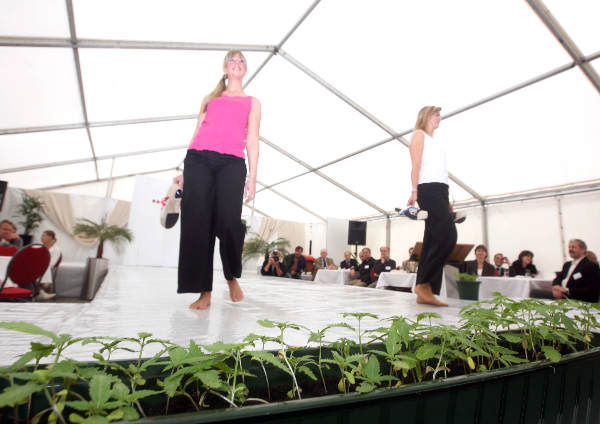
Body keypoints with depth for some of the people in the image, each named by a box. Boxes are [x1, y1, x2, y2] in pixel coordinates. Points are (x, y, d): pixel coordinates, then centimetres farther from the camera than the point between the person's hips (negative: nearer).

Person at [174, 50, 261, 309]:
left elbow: (252, 140, 13)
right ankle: (204, 291, -3)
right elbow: (197, 134, 22)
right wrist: (185, 172, 13)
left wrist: (252, 176, 2)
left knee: (228, 221, -20)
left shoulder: (251, 102, 24)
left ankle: (232, 277, 6)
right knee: (196, 223, -9)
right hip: (198, 159, 3)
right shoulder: (210, 99, 28)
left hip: (231, 163, -2)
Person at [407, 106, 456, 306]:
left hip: (440, 190, 8)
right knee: (448, 236, -17)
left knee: (434, 240, 1)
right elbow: (416, 165, -5)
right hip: (428, 189, -8)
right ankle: (424, 283, -12)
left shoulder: (435, 141, 30)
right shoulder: (419, 134, 8)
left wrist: (446, 201, 17)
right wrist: (414, 191, -17)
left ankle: (425, 292, 1)